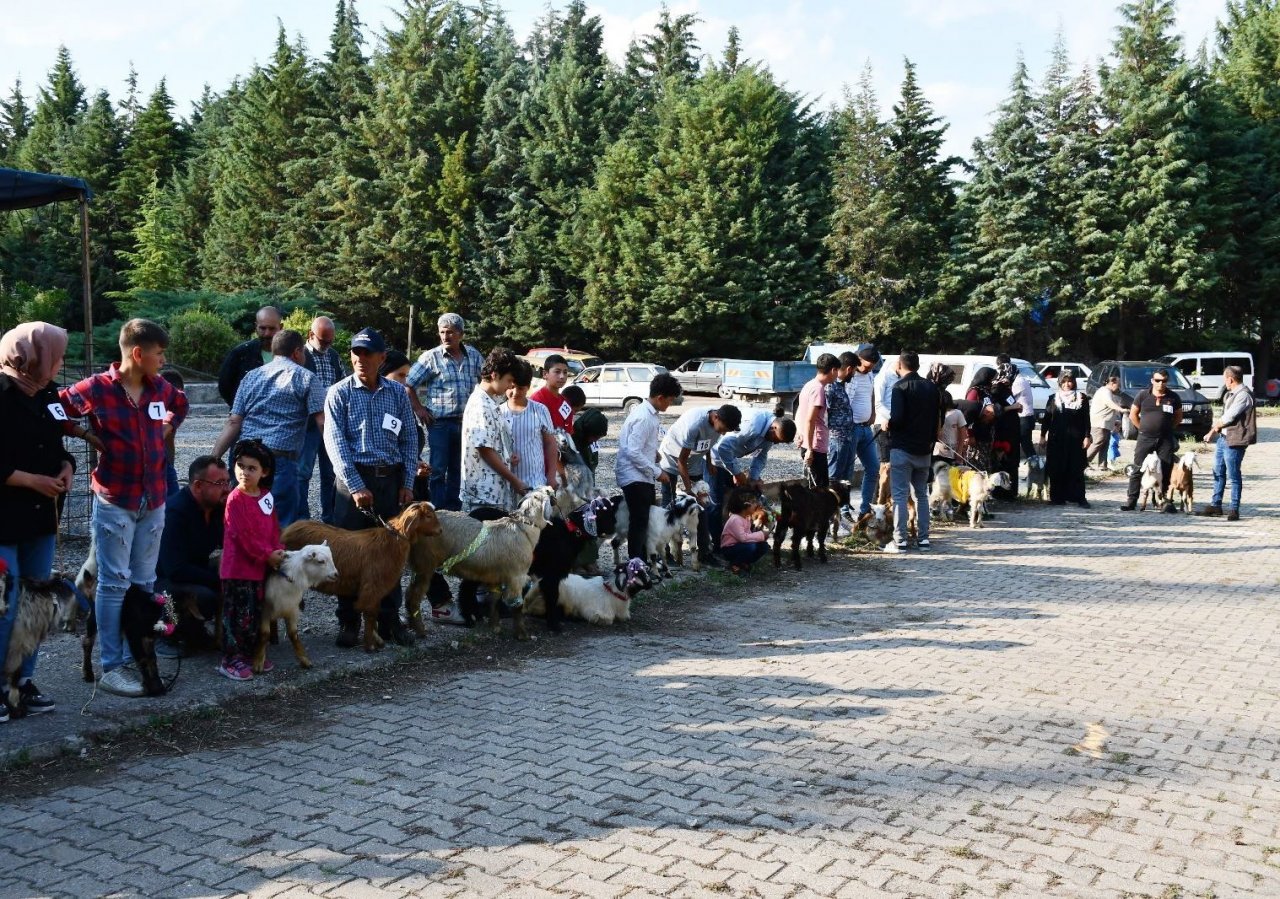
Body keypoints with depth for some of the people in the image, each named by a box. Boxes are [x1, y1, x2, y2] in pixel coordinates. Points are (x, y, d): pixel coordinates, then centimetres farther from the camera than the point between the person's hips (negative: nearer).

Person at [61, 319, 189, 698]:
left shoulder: (160, 388, 3)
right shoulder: (96, 388, -14)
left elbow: (181, 404, 25)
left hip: (154, 501, 5)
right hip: (115, 502, -5)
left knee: (144, 583, 11)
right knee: (114, 584, -2)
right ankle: (112, 667, 5)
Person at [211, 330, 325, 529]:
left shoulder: (251, 376, 17)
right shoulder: (306, 378, 4)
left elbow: (233, 423, 9)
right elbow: (323, 422, -6)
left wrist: (213, 459, 8)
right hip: (281, 461, -5)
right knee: (281, 527, -2)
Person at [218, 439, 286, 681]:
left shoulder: (266, 496, 8)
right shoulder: (235, 499, -14)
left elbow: (274, 527, 12)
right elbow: (244, 535, -18)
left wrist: (278, 551, -3)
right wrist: (268, 555, -15)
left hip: (260, 566, 8)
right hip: (239, 568, -7)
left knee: (256, 613, 15)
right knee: (238, 615, -4)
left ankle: (251, 654, 27)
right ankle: (231, 660, 3)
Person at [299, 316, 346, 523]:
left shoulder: (333, 355, 12)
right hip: (308, 424, -6)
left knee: (331, 474, 11)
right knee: (303, 473, -2)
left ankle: (330, 521, 20)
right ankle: (302, 522, 4)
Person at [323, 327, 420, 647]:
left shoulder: (398, 393, 7)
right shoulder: (339, 393, -1)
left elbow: (409, 439, 9)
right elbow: (335, 442, -8)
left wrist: (407, 483, 1)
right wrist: (356, 486, -16)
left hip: (391, 479, 2)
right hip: (353, 478, -2)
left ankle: (390, 620, 16)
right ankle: (348, 621, 13)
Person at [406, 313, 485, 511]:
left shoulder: (474, 356, 6)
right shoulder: (431, 357, -5)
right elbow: (408, 384, -1)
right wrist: (418, 409, -4)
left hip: (466, 422, 4)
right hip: (440, 422, -4)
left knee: (458, 469, 11)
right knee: (438, 469, -4)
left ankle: (454, 509, 20)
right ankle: (438, 511, 0)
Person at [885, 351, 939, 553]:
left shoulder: (901, 387, -11)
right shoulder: (931, 387, 10)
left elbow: (897, 417, -21)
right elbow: (937, 418, 12)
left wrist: (887, 425, -1)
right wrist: (930, 440, 17)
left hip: (902, 448, -6)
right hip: (924, 449, 6)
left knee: (900, 495, -4)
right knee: (922, 494, 14)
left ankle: (900, 541, -6)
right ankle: (923, 539, 15)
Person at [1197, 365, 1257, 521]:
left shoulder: (1243, 395, -16)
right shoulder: (1231, 394, 16)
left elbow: (1228, 417, -18)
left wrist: (1215, 426, 0)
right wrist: (1213, 432, 10)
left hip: (1234, 441, -10)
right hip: (1223, 438, 10)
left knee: (1233, 476, -3)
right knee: (1218, 473, 14)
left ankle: (1234, 510, 3)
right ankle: (1216, 505, 23)